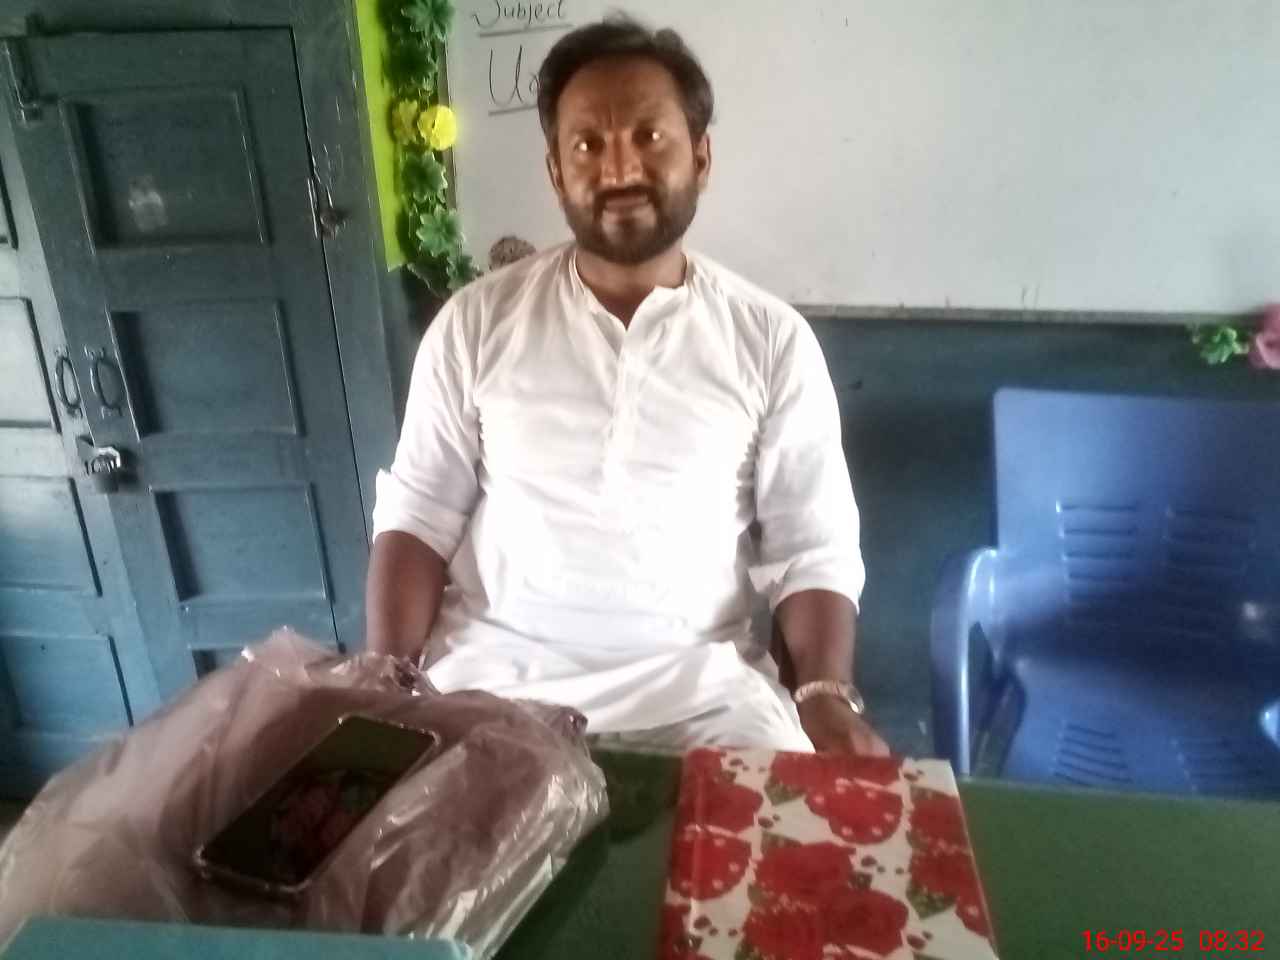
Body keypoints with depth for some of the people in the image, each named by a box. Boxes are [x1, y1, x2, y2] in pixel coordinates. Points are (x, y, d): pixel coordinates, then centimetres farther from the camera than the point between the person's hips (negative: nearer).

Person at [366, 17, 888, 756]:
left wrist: (827, 696, -16)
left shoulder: (773, 340, -2)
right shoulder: (475, 322, 0)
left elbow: (812, 549, 0)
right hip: (495, 666, 1)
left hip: (698, 678, 0)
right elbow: (419, 515, 3)